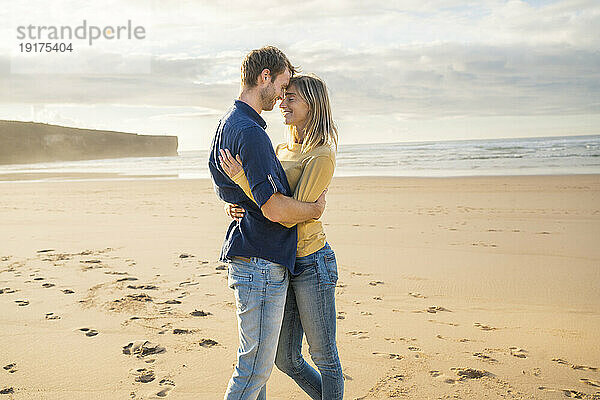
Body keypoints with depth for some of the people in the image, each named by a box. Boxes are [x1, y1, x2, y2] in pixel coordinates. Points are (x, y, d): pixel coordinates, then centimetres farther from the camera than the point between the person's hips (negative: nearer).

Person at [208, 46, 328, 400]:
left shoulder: (228, 123, 15)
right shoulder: (250, 132, -19)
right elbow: (274, 208, -24)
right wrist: (315, 208, -6)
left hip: (250, 260, 11)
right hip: (262, 262, -11)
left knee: (259, 359, 21)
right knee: (256, 365, 1)